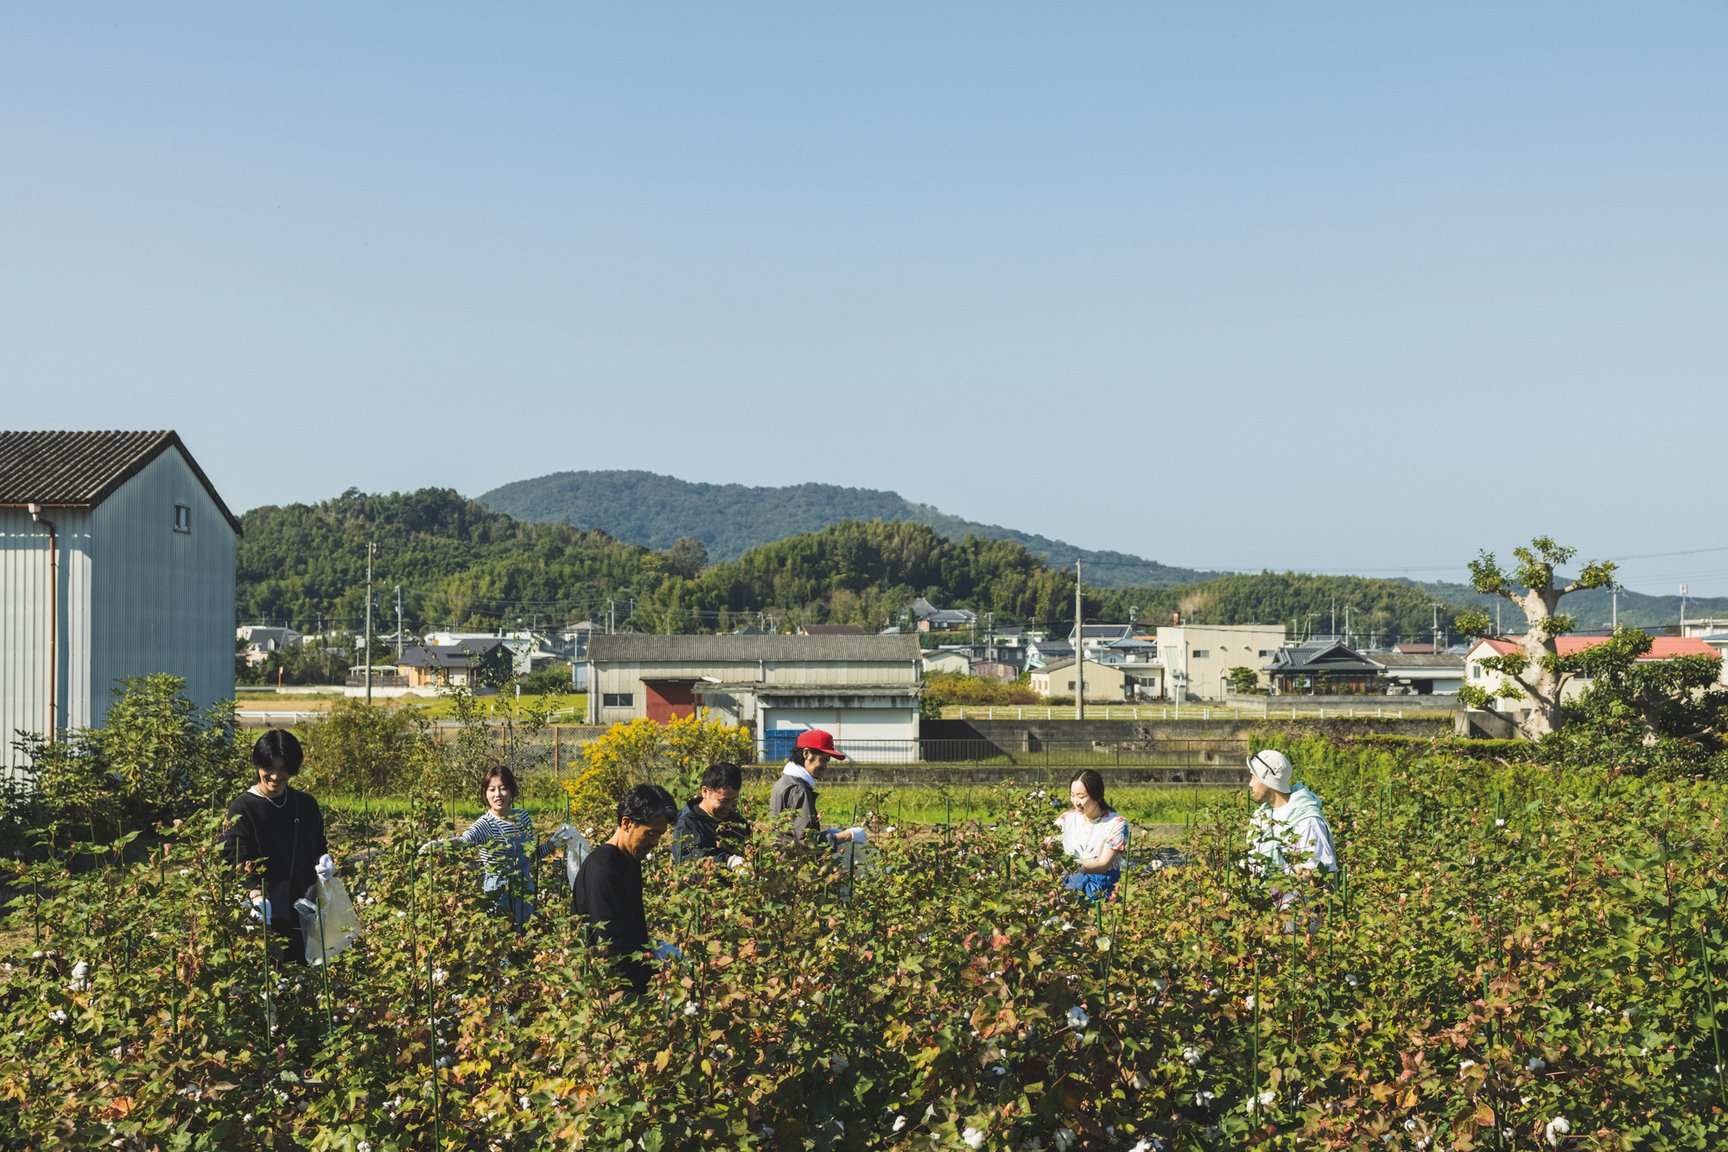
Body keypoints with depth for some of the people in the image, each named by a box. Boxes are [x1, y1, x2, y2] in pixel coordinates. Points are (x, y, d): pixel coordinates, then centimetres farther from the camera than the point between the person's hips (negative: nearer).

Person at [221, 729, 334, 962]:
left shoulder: (306, 805, 11)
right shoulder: (242, 809, -4)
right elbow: (238, 861, -13)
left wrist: (324, 861, -2)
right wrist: (255, 894, -31)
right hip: (266, 917, -4)